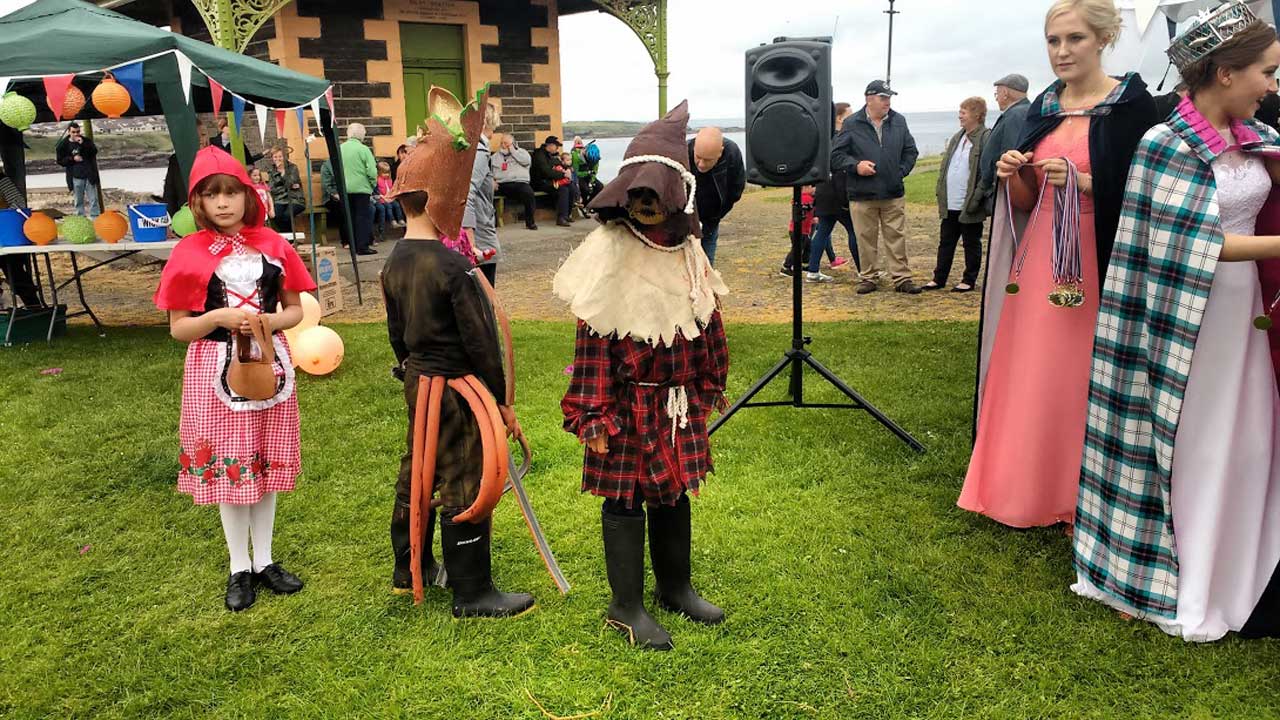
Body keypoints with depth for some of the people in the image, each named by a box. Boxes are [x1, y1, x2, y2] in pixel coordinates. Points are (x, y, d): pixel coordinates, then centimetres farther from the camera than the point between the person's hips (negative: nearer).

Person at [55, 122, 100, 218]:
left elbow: (94, 151, -10)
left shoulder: (86, 141, 3)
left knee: (93, 199, 1)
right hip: (76, 177, 0)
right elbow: (60, 160, 2)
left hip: (90, 175, 0)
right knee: (79, 201, 8)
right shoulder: (63, 145, 1)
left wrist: (83, 144, -19)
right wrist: (72, 159, -11)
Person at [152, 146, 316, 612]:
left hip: (270, 364, 2)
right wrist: (220, 317, -21)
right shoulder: (189, 254, -5)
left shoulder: (272, 244, 1)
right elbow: (178, 328, -4)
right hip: (217, 370, -2)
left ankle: (265, 561, 26)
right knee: (228, 468, 5)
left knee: (266, 463, 11)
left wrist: (271, 321, -14)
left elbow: (296, 309, 7)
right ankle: (239, 569, 21)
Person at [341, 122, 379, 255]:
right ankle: (363, 246, -1)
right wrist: (373, 184, 3)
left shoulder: (340, 149, 2)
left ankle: (354, 246, 18)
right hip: (361, 188, -5)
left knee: (351, 217, 13)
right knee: (363, 217, 2)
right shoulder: (363, 149, -11)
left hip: (345, 189, 5)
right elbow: (372, 172, -13)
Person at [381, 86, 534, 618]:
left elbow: (396, 330, 12)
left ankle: (410, 569, 37)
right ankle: (472, 594, 14)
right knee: (463, 487, 1)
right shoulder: (453, 266, -23)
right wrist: (502, 401, -11)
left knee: (417, 474, 21)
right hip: (457, 392, -9)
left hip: (417, 381, 9)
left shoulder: (395, 262, 3)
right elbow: (479, 341, -20)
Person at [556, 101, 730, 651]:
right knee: (625, 498, 6)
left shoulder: (687, 252, 4)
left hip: (678, 402, 6)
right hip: (629, 403, -6)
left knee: (674, 491, 18)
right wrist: (593, 416, -18)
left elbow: (706, 324, 13)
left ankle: (676, 586, 37)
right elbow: (592, 343, -16)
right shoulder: (608, 256, -15)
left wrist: (708, 388, 15)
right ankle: (626, 607, 22)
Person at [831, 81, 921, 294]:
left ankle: (901, 278, 10)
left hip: (894, 195, 2)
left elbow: (911, 151, 17)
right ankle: (868, 278, 17)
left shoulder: (899, 122, 7)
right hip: (862, 196, -2)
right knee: (866, 239, 6)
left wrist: (901, 171, 5)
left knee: (897, 238, 4)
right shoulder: (852, 124, -3)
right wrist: (855, 166, -14)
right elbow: (835, 155, -2)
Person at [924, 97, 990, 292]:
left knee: (971, 244, 7)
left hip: (969, 207, -7)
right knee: (946, 242, 13)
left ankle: (969, 280, 17)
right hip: (950, 204, 7)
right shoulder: (956, 138, 13)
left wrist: (976, 199, -20)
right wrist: (941, 195, 9)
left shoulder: (986, 139, -11)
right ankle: (939, 279, 21)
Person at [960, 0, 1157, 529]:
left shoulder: (1132, 104, -6)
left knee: (1082, 383, 1)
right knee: (1030, 378, 9)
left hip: (1097, 265, -5)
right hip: (1040, 262, 6)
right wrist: (1013, 176, -6)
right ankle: (1032, 491, 25)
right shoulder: (1043, 108, 11)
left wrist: (1081, 181, -21)